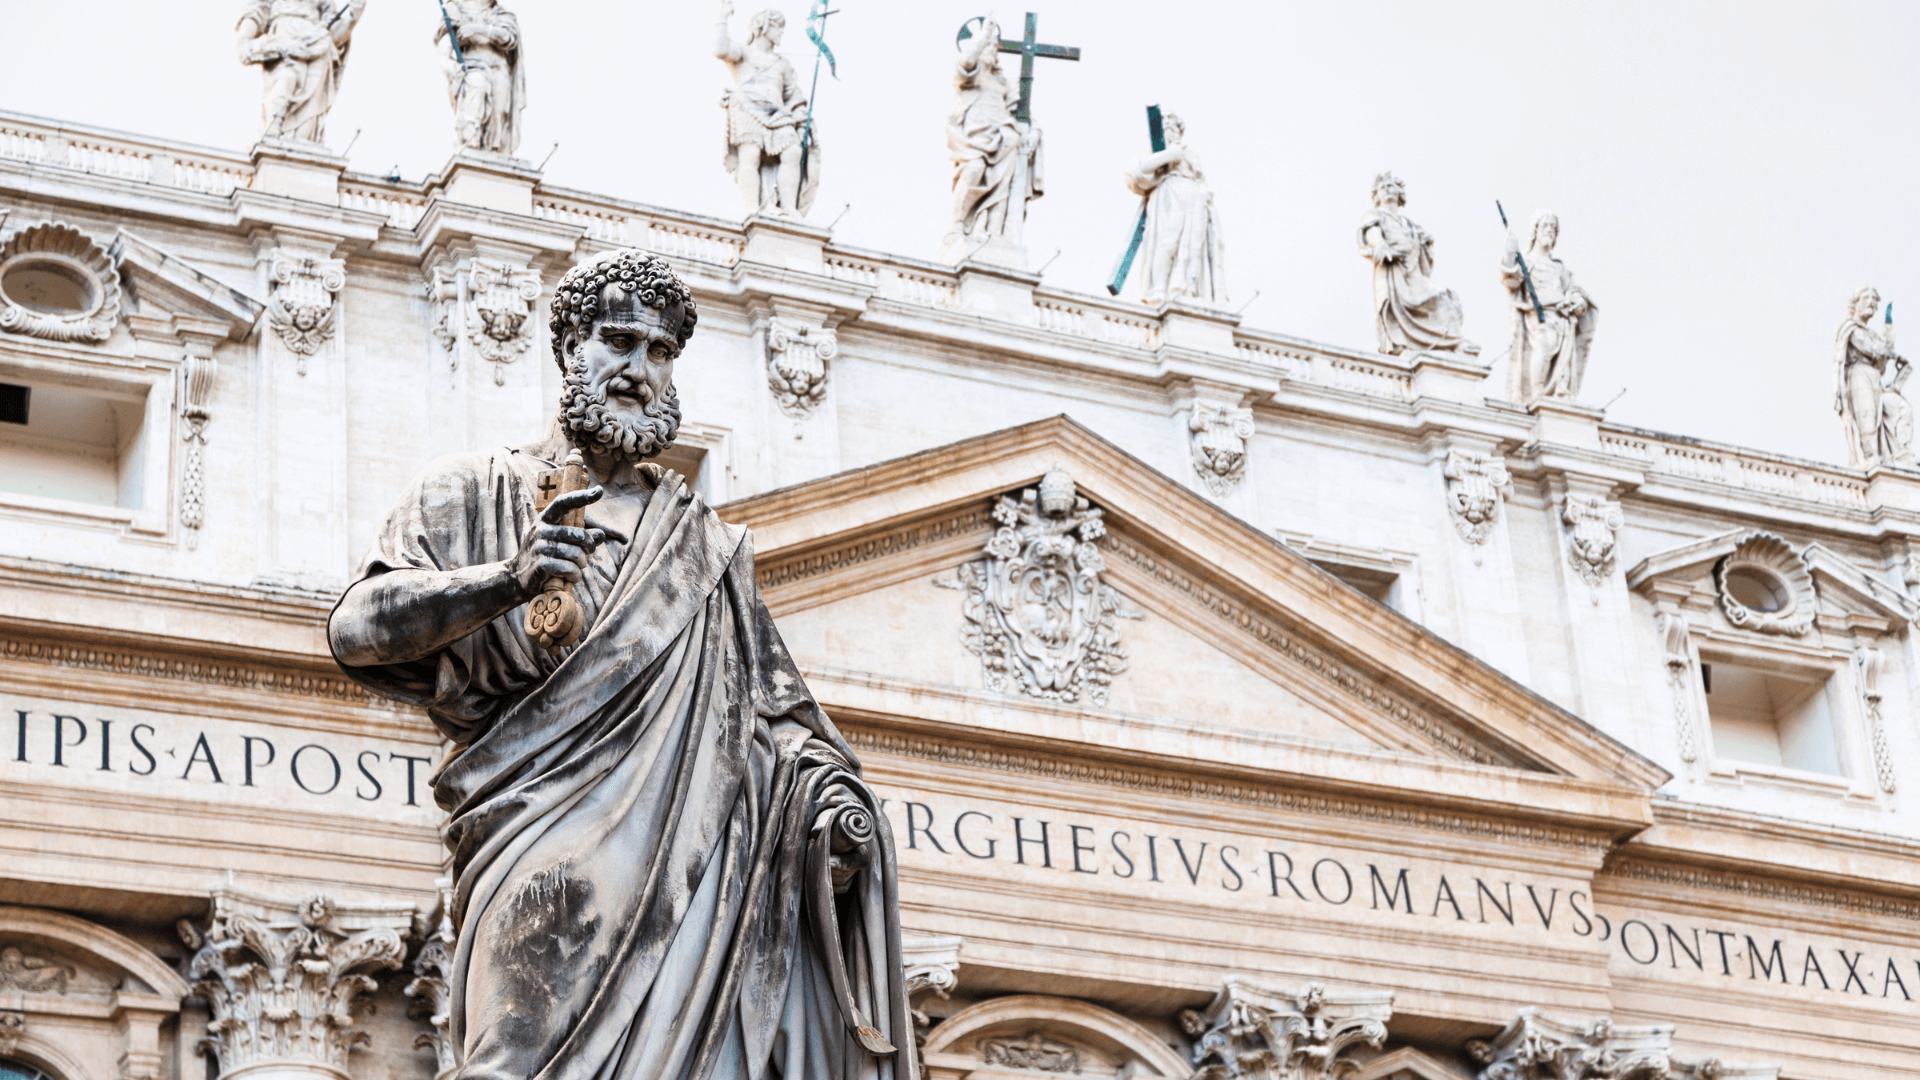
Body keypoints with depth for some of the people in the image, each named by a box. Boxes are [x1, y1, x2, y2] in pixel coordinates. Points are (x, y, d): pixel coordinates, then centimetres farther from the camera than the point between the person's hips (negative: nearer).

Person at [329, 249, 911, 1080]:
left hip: (702, 843, 3)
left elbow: (773, 694, 23)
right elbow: (357, 629, 5)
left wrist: (827, 785, 1)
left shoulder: (706, 543, 30)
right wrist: (509, 578, -12)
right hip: (559, 836, -3)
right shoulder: (474, 494, 19)